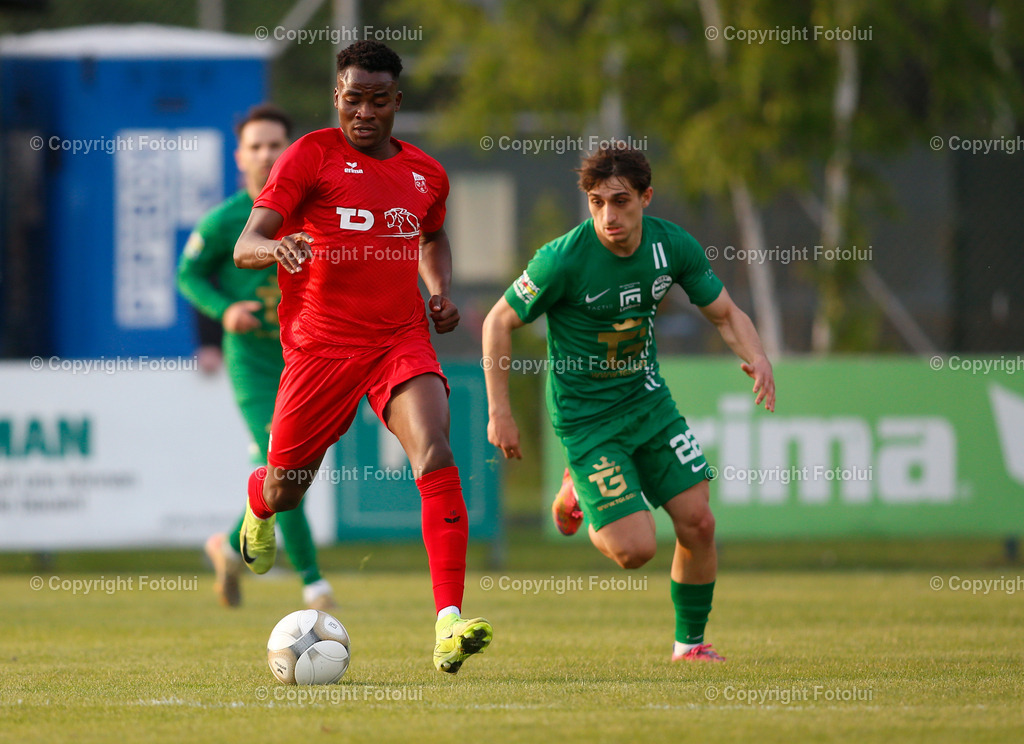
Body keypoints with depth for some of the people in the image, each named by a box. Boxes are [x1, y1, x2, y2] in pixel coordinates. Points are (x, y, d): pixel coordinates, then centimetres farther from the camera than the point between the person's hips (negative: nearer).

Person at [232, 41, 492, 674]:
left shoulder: (426, 174, 10)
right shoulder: (312, 156, -4)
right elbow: (245, 246, -10)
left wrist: (442, 290, 13)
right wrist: (276, 248, -34)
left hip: (402, 341, 2)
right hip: (321, 346, -2)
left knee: (436, 457, -24)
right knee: (285, 491, 8)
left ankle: (450, 624, -31)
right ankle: (259, 506, 51)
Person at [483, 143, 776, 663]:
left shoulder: (673, 245, -9)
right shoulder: (564, 259, -23)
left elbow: (724, 313, 3)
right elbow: (499, 323, -12)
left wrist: (757, 358, -18)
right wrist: (499, 413, -13)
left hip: (649, 400, 5)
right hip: (587, 418, -5)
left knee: (698, 523, -2)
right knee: (636, 549, -12)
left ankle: (690, 641, 20)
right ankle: (580, 494, 21)